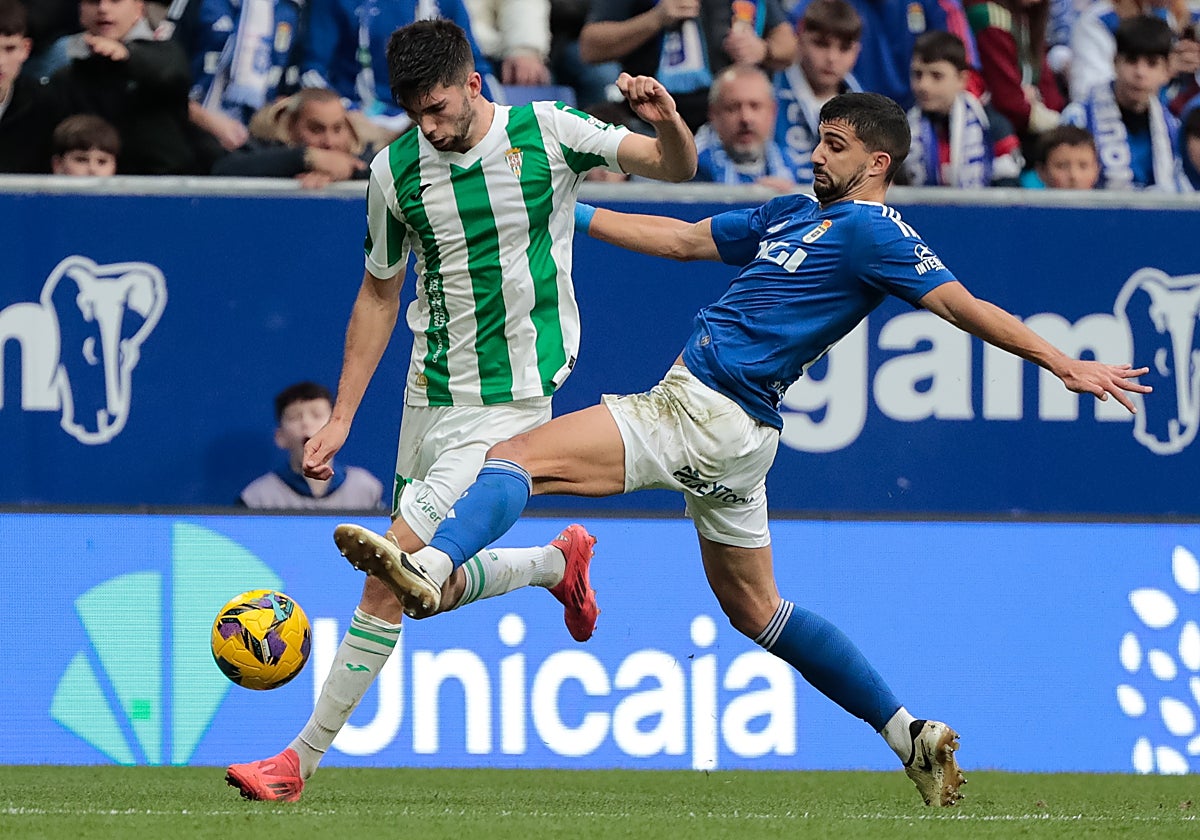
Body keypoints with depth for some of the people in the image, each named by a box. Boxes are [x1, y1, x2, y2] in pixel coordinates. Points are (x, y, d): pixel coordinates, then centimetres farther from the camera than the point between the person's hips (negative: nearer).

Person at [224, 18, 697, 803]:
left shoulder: (546, 132, -11)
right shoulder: (395, 171, -2)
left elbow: (676, 169, -2)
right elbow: (380, 293, 10)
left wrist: (668, 123, -27)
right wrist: (341, 419, 8)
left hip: (511, 400, -5)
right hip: (432, 392, 5)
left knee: (392, 577, -12)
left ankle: (305, 758, -4)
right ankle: (559, 562, 41)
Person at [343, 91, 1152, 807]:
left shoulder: (872, 233, -7)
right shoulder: (792, 213, 20)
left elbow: (961, 304, -13)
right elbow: (683, 239, 26)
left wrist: (1066, 364, -21)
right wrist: (572, 214, 25)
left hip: (709, 416, -10)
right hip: (719, 424, 10)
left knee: (519, 456, -19)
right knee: (756, 610, 17)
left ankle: (432, 567, -41)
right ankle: (912, 737, 18)